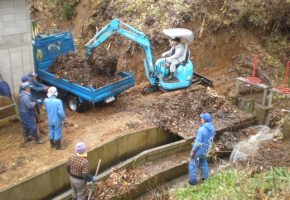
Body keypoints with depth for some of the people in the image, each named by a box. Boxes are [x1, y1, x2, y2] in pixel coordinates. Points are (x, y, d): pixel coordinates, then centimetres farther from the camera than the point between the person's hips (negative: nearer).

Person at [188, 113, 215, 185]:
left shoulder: (202, 129, -27)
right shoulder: (212, 128, -3)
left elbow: (198, 141, -24)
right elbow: (211, 139, 8)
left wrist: (193, 151, -14)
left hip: (199, 150, -8)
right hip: (205, 150, 8)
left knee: (193, 165, 6)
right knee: (204, 163, 25)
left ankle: (193, 181, 14)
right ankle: (205, 178, 35)